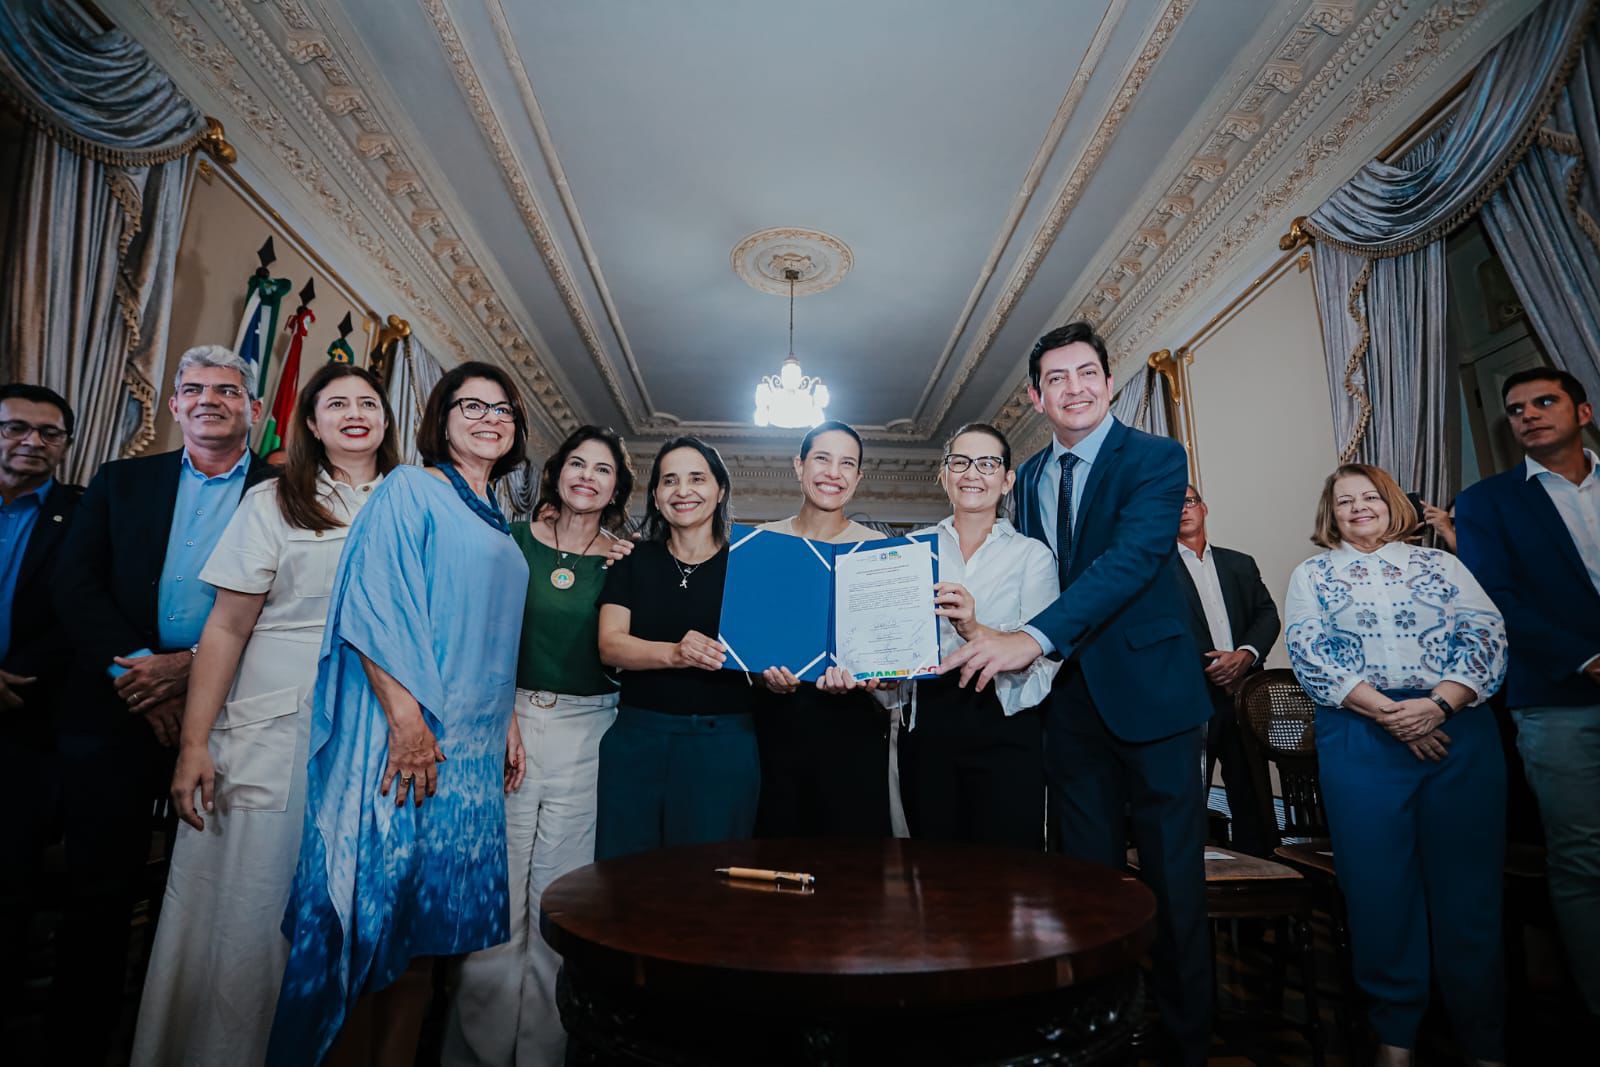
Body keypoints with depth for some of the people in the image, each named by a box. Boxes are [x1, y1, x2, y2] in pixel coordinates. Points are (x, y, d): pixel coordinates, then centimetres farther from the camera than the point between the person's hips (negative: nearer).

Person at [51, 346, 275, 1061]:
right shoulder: (121, 482, 13)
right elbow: (75, 583, 3)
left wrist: (198, 666, -15)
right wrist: (131, 668, -11)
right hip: (118, 710, 2)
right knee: (99, 889, 10)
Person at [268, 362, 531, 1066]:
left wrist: (508, 721, 13)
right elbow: (372, 604, -14)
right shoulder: (410, 489, -4)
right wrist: (407, 719, -20)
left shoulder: (500, 530, 17)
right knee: (374, 908, 1)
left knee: (430, 914, 13)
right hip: (405, 734, -7)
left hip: (473, 745, 7)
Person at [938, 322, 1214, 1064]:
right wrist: (994, 632, -1)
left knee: (1172, 877, 7)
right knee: (1084, 874, 14)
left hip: (1149, 689, -4)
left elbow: (1133, 557, -24)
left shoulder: (1156, 458, -8)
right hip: (1069, 696, 5)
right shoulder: (1029, 478, 10)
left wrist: (1034, 638, -34)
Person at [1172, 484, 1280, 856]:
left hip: (1244, 695, 4)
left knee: (1251, 792, 9)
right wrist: (1207, 666, -12)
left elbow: (1268, 614, 8)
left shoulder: (1240, 564, 17)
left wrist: (1246, 654, -10)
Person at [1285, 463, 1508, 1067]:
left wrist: (1439, 704, -14)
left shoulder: (1440, 564, 14)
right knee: (1379, 883, 3)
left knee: (1469, 881, 5)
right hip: (1359, 738, -1)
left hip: (1458, 729, 2)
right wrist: (1388, 711, -13)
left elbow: (1484, 634, 2)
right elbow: (1308, 653, -3)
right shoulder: (1312, 575, 9)